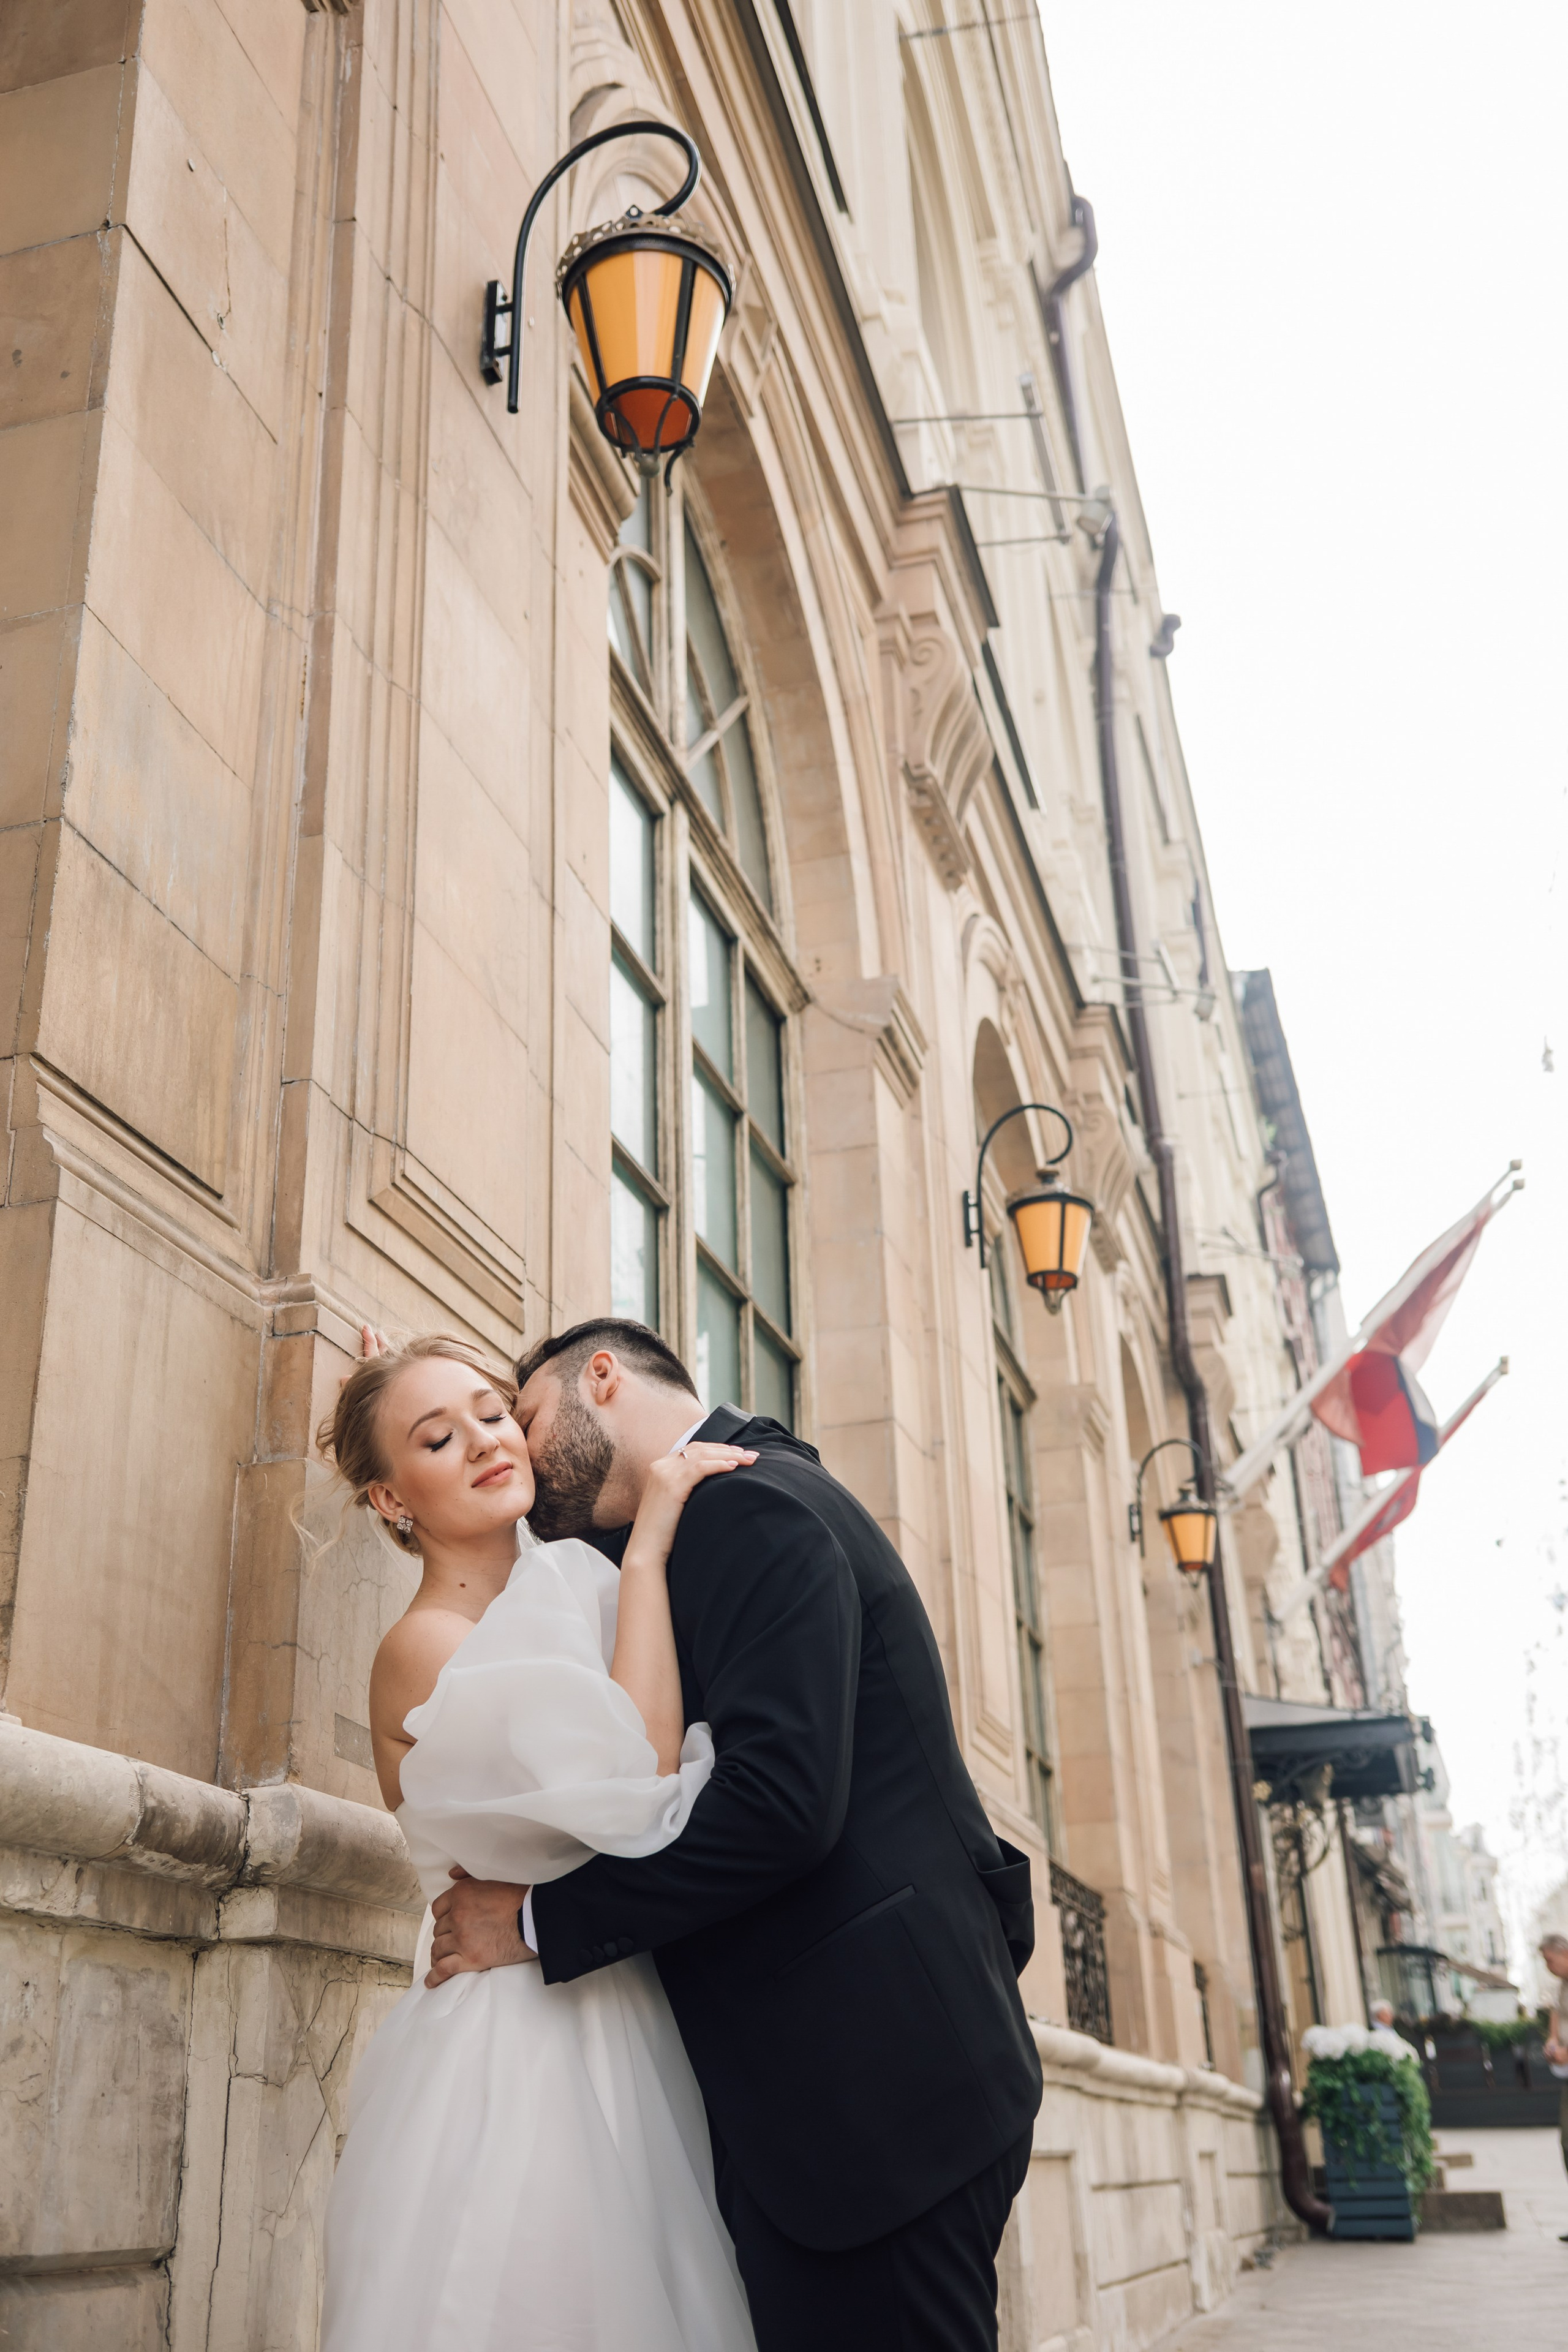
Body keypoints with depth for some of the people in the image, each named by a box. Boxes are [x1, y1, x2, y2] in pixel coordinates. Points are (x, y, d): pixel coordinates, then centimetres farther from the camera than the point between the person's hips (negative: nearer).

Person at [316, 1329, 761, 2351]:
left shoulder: (562, 1585, 11)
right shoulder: (426, 1646, -13)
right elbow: (634, 1786, -25)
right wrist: (649, 1549, -20)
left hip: (627, 2040, 7)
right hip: (518, 2052, -7)